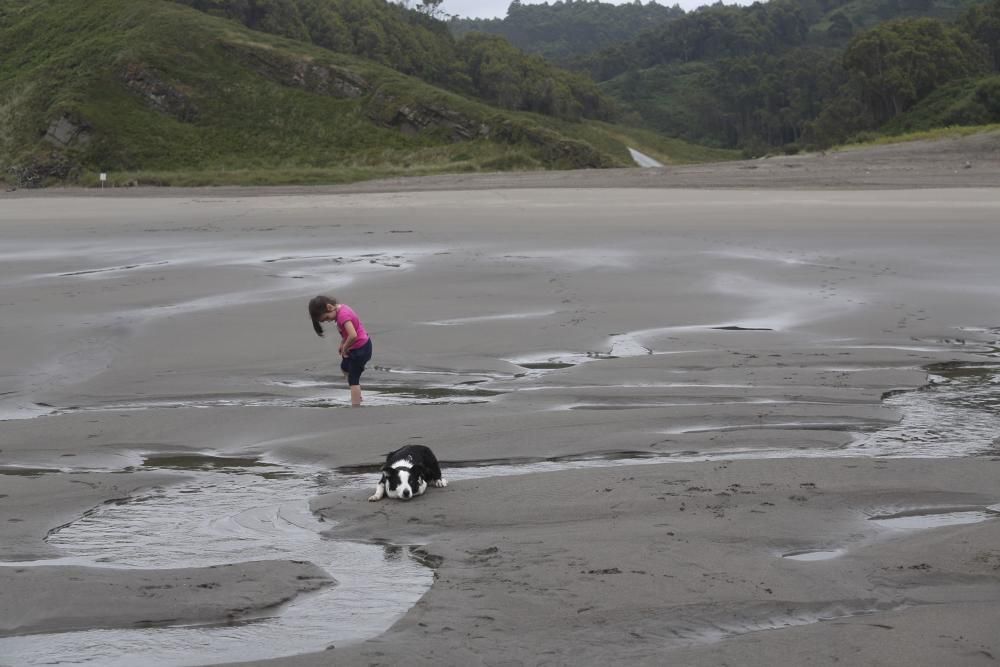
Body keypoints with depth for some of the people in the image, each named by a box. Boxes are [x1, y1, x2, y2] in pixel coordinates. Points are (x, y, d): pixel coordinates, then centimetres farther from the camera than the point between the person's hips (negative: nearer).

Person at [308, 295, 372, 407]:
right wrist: (342, 345, 5)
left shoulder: (342, 315, -30)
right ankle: (357, 397, 43)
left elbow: (353, 335, -40)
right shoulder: (341, 308, 0)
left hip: (360, 348, -11)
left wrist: (345, 349, -22)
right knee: (345, 367, 31)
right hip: (363, 344, 11)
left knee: (353, 379, -4)